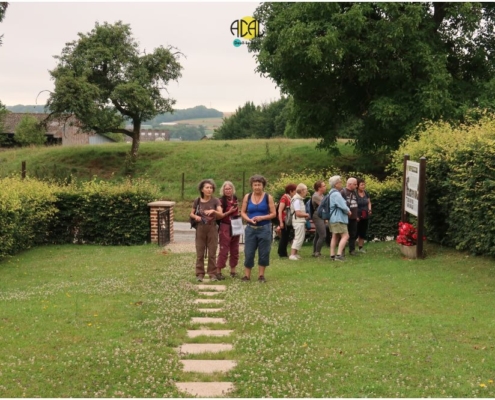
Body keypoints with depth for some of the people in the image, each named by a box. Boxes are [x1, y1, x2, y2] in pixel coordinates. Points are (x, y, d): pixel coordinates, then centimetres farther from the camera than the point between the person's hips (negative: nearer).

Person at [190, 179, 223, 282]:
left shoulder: (215, 201, -6)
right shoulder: (197, 201, 0)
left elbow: (221, 214, -17)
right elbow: (191, 214, 10)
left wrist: (213, 211, -35)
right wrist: (195, 216, -12)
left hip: (212, 229, -1)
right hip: (200, 229, 1)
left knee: (212, 253, 2)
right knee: (200, 253, 3)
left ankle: (212, 274, 11)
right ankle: (200, 274, 10)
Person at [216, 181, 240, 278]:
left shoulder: (235, 199, 7)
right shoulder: (221, 201, -10)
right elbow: (219, 216, -14)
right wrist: (229, 212, -20)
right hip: (225, 227, -6)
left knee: (234, 250, 12)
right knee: (224, 250, -6)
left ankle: (233, 270, 22)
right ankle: (218, 271, -1)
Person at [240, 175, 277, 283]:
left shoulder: (268, 197, -2)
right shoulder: (247, 197, 4)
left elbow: (273, 213, -2)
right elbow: (243, 212, 6)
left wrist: (262, 218, -16)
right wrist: (249, 219, -13)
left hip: (264, 228, -1)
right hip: (251, 228, 1)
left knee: (264, 253, 5)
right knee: (248, 253, 2)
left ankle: (261, 275, 17)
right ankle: (247, 275, 11)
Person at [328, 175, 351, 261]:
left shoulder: (331, 193, 15)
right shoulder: (336, 194, -18)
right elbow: (343, 206, -21)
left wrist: (347, 210, 9)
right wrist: (348, 211, -1)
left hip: (333, 218, 10)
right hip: (338, 219, -10)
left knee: (335, 236, 13)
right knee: (345, 236, -9)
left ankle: (332, 255, 12)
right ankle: (339, 255, -16)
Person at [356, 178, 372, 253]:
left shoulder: (366, 193, 7)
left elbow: (369, 202, 19)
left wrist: (369, 209, 0)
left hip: (365, 216, 6)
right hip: (357, 217, -6)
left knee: (363, 232, 11)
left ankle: (360, 247, 22)